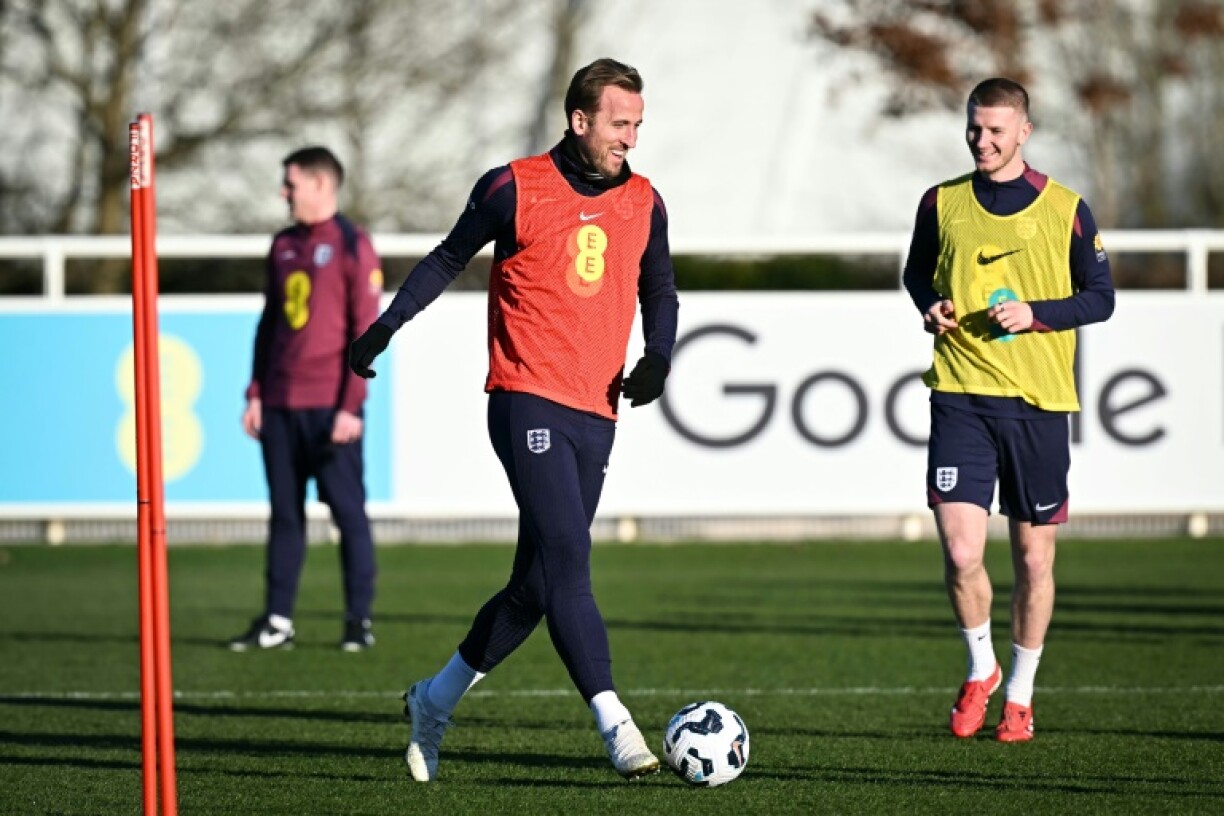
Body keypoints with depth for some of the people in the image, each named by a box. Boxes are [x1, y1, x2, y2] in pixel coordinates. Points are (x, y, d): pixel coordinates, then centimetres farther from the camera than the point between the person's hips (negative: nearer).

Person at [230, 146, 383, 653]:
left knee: (347, 511, -2)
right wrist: (256, 394, 13)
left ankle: (359, 623, 3)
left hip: (330, 408, -6)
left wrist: (350, 406, -14)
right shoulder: (283, 246, 15)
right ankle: (277, 621, 10)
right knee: (284, 513, 7)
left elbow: (365, 331, -8)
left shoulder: (352, 246, -4)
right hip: (280, 405, 6)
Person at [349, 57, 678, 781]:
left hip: (596, 415, 6)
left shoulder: (643, 204, 10)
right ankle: (617, 727, -24)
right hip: (529, 402, -6)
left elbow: (659, 290, 24)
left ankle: (435, 701, 26)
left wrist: (658, 357, 5)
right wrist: (386, 327, 9)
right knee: (568, 564, -18)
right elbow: (451, 257, 12)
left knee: (538, 585, 9)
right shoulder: (516, 188, -2)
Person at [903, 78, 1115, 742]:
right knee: (960, 553, -11)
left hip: (1038, 401, 0)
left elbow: (1100, 297, 5)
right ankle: (980, 668, 14)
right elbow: (917, 271, 22)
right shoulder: (942, 204, 7)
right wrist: (930, 305, 0)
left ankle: (1020, 695, 21)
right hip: (960, 395, 0)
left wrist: (1035, 314, -11)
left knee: (1033, 557, 5)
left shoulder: (1065, 210, 1)